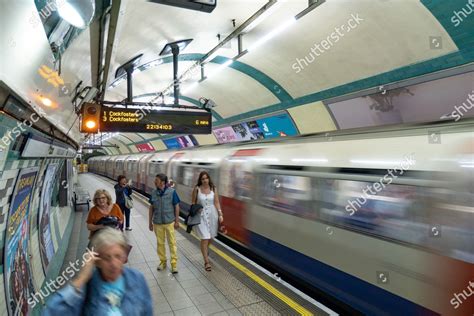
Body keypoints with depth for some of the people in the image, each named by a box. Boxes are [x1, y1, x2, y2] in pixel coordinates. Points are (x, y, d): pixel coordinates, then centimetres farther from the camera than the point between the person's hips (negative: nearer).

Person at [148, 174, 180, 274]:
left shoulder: (172, 192, -12)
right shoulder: (154, 193, -3)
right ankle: (163, 261, 30)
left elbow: (176, 207, -5)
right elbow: (151, 208, 6)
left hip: (169, 222, -3)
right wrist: (150, 222, 8)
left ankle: (174, 263, 15)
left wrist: (177, 221, -4)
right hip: (157, 222, 3)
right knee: (160, 243, 14)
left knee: (172, 243, 4)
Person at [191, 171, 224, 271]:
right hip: (201, 215, -3)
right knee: (204, 238, -6)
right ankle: (206, 262, 5)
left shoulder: (213, 189, -2)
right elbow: (193, 203, 1)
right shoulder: (197, 189, -7)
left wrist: (220, 214, -5)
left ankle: (205, 249, 50)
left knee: (210, 237, 17)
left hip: (212, 214, 3)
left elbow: (217, 202, 0)